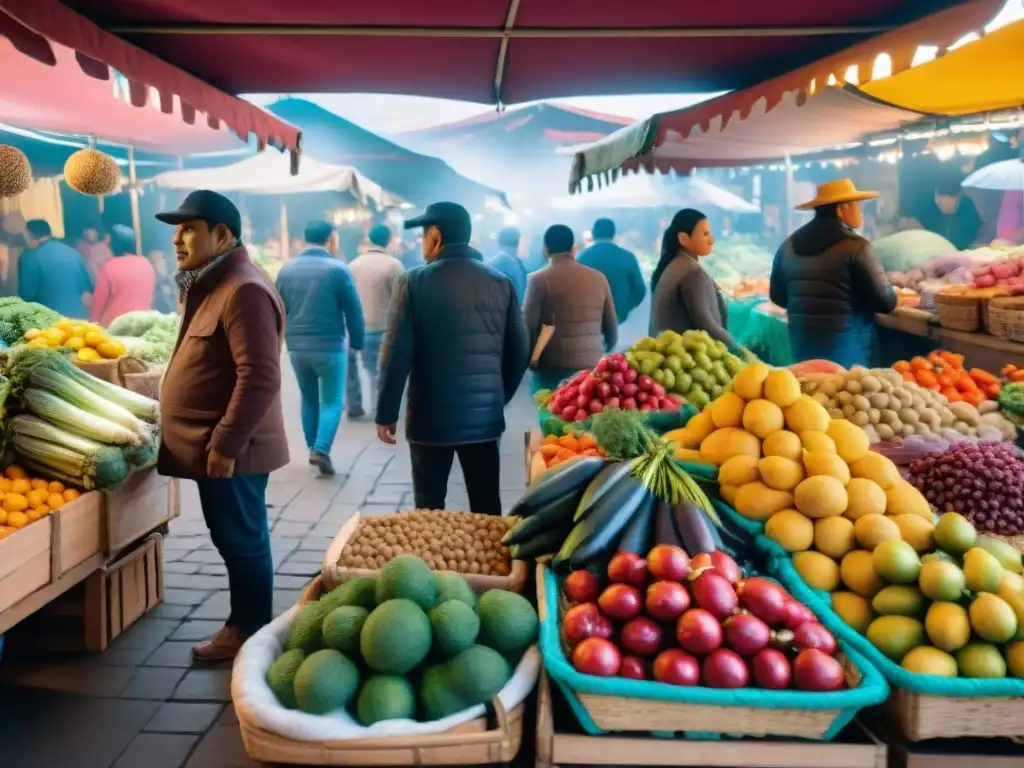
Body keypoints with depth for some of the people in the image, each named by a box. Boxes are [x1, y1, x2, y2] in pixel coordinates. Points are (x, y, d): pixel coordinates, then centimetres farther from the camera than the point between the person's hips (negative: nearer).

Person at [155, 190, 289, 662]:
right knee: (233, 541, 17)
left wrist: (225, 444, -24)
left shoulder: (243, 290, -19)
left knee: (242, 542, 2)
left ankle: (250, 633, 16)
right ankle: (243, 624, 29)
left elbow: (259, 378, -26)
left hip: (229, 450, -10)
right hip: (210, 445, 10)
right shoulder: (211, 285, 15)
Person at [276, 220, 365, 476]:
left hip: (297, 347, 5)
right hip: (329, 346, -5)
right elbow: (353, 310, -8)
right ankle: (321, 450, -13)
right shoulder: (338, 269, -9)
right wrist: (357, 342, 3)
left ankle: (313, 449, 23)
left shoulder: (286, 269, 6)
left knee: (309, 400, 18)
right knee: (333, 401, 2)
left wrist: (287, 339, 18)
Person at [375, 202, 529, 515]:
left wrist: (386, 413, -1)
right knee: (486, 506, 11)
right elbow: (519, 352, 6)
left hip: (431, 417, -3)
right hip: (484, 415, 3)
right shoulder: (501, 283, 3)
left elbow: (396, 354, -10)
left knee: (429, 508, 8)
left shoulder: (415, 282, -7)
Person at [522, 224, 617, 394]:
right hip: (593, 367, 4)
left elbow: (527, 327, -6)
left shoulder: (539, 279, -4)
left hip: (553, 369, -4)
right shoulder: (598, 278, 8)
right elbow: (612, 328, 14)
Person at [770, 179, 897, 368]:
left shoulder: (789, 245, 6)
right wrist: (891, 297, 12)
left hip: (802, 344, 6)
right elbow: (885, 302, -10)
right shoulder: (856, 247, -11)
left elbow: (778, 296, 15)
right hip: (846, 347, -6)